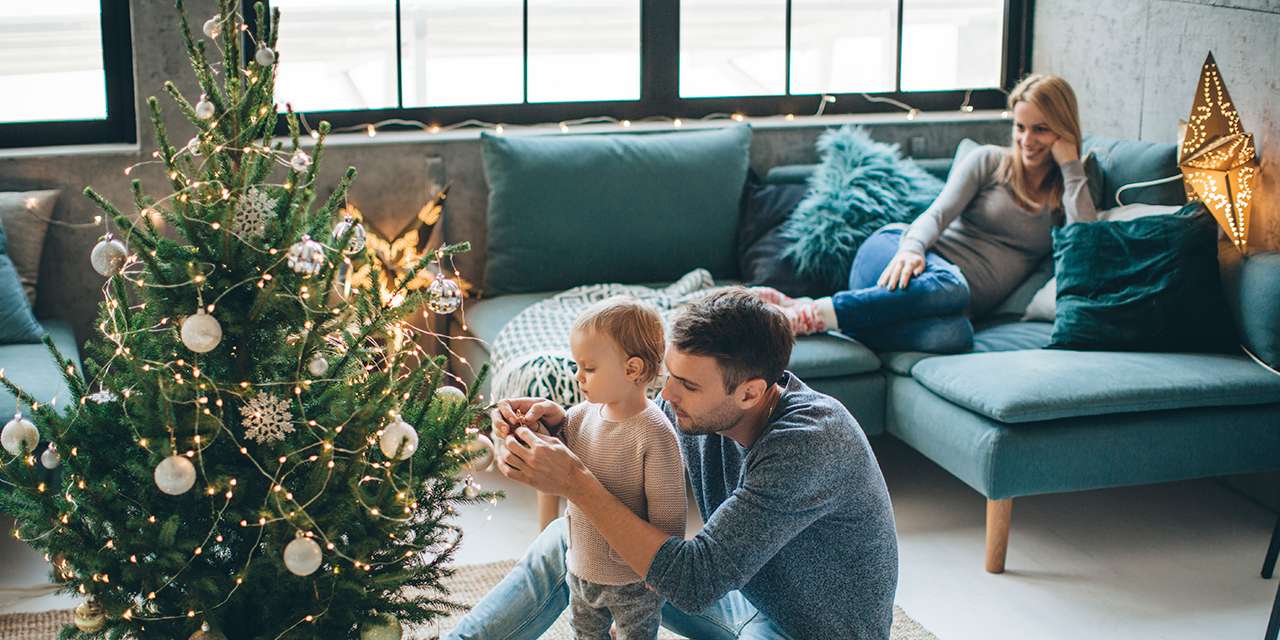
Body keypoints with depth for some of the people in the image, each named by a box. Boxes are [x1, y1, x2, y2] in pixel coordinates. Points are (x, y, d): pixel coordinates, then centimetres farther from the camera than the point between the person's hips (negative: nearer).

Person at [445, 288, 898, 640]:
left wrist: (576, 484, -36)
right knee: (566, 540, 7)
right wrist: (561, 425, -20)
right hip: (743, 582, 8)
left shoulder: (808, 443, -36)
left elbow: (695, 583, -38)